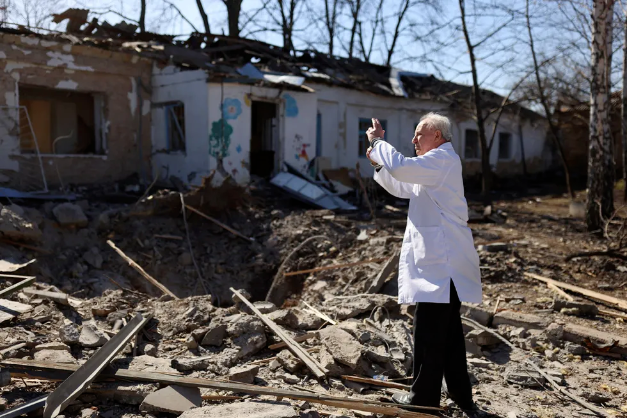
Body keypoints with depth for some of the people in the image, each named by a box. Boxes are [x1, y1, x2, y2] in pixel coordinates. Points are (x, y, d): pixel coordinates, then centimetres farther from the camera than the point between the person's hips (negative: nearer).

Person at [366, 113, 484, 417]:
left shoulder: (444, 159, -11)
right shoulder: (436, 164, 22)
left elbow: (401, 168, -26)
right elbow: (401, 188, 28)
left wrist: (378, 141, -10)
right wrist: (378, 163, 14)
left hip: (440, 263, -11)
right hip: (439, 261, 11)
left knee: (428, 332, -2)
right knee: (448, 331, 17)